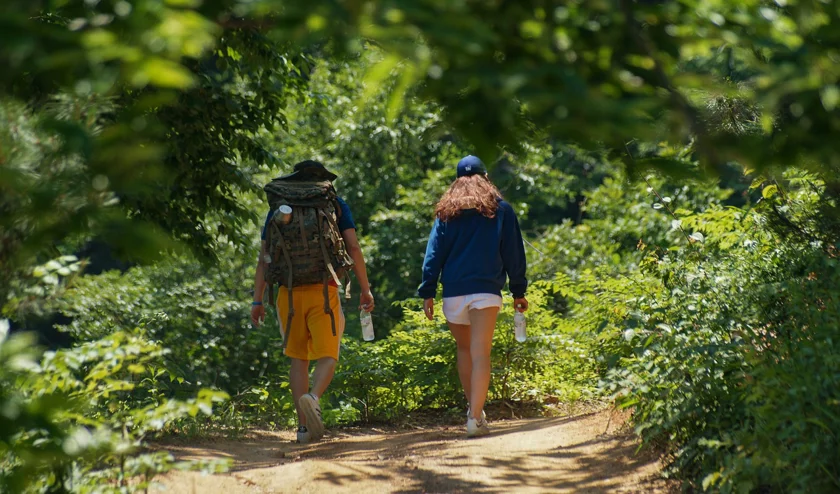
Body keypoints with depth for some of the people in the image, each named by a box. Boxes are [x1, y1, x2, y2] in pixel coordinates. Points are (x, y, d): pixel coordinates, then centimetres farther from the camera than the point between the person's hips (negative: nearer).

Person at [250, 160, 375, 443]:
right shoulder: (335, 205, 7)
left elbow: (263, 258, 7)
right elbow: (353, 247, -2)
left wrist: (257, 301, 8)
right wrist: (365, 290, 2)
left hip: (289, 292, 2)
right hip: (324, 290, -2)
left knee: (298, 359, 11)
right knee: (327, 357, 1)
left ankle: (304, 426, 6)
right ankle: (313, 398, -31)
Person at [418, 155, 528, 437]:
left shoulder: (446, 212, 10)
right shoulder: (500, 209, 7)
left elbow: (434, 253, 5)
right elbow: (513, 253, 7)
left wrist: (427, 293, 5)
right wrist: (518, 291, 11)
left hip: (453, 292, 2)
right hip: (486, 289, -2)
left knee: (464, 350, 19)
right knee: (480, 353, -9)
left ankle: (474, 409, 21)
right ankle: (475, 417, -19)